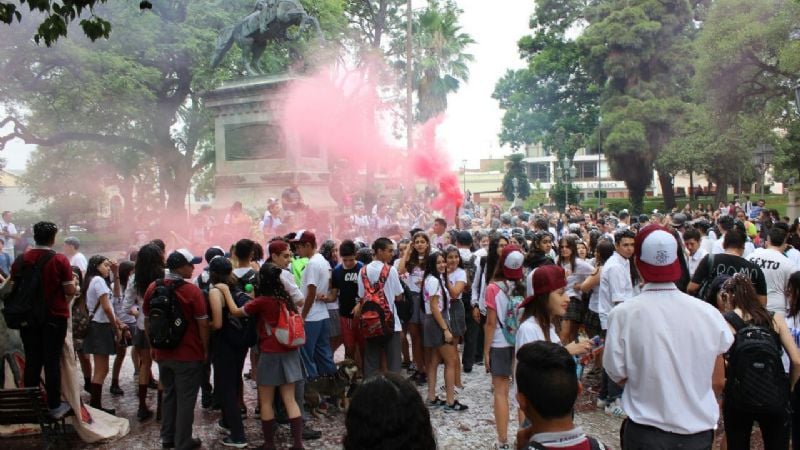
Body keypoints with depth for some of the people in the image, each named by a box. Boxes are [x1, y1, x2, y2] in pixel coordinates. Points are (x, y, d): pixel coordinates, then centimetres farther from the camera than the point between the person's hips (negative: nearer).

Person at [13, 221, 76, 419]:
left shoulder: (20, 260, 0)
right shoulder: (60, 260, -12)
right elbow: (70, 291, -11)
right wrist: (73, 281, 9)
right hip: (55, 317, -3)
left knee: (32, 361, 11)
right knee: (52, 361, 2)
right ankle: (54, 406, 8)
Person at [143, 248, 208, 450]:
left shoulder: (152, 288, 0)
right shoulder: (192, 291, -17)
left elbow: (147, 320, 9)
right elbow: (202, 323, -13)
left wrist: (153, 346, 20)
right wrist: (205, 349, 0)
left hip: (163, 353, 6)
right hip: (189, 354, -6)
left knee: (169, 395, 20)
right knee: (185, 399, 6)